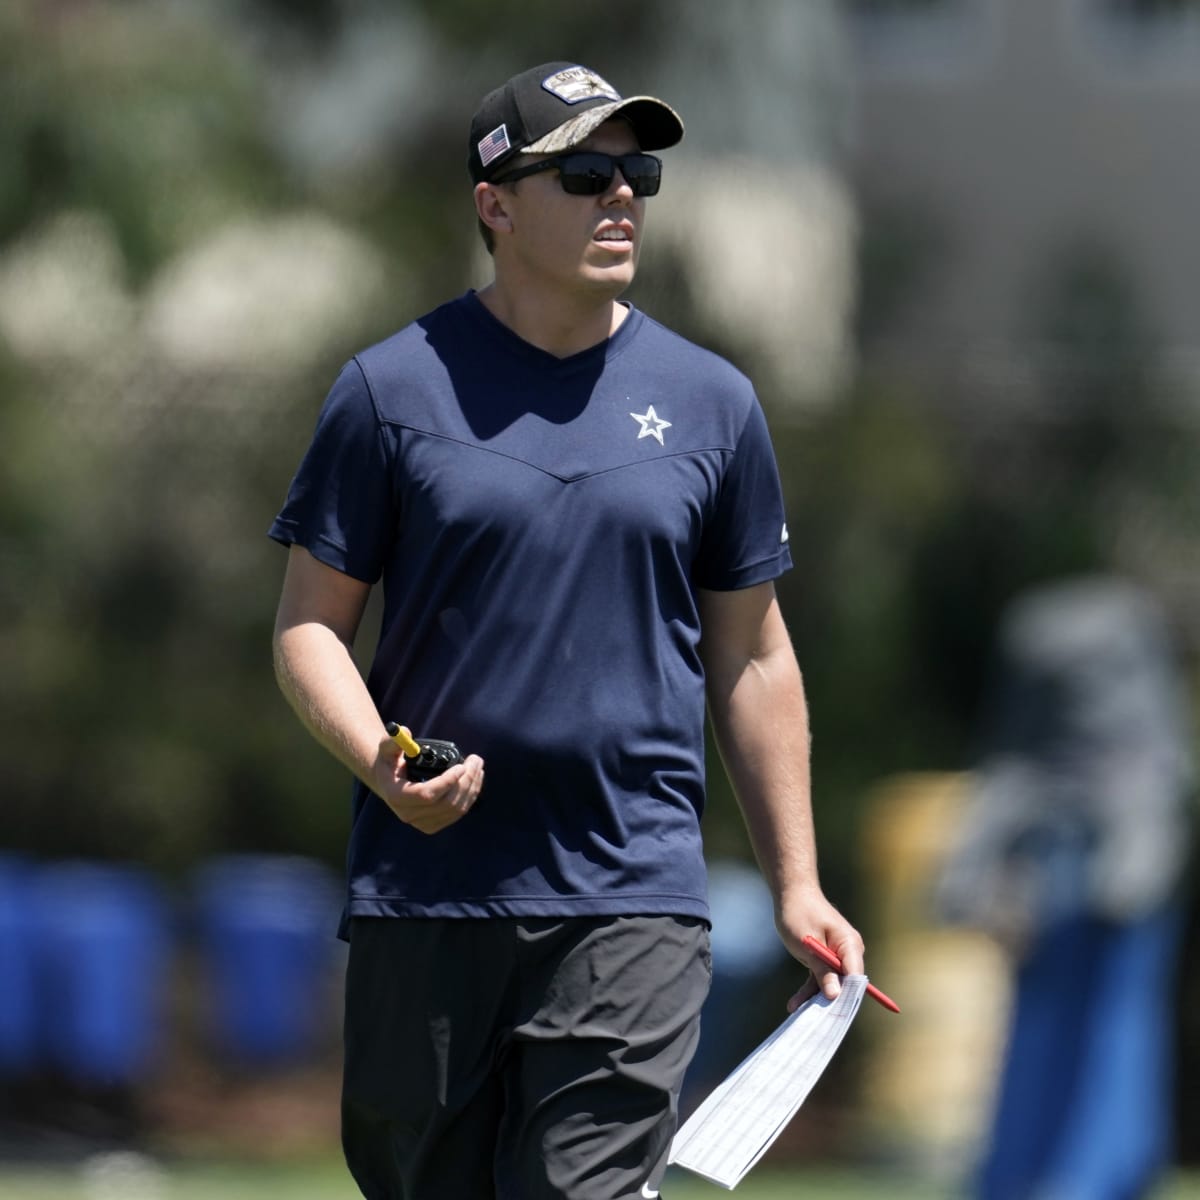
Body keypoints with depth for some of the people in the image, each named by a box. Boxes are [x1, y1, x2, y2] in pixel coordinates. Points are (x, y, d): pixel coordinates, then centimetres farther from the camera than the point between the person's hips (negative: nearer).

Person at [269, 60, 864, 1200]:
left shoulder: (710, 401, 10)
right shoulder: (392, 388, 3)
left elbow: (750, 658, 15)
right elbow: (308, 625, 4)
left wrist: (794, 885, 10)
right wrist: (381, 767, -16)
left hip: (634, 903, 0)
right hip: (423, 892, 0)